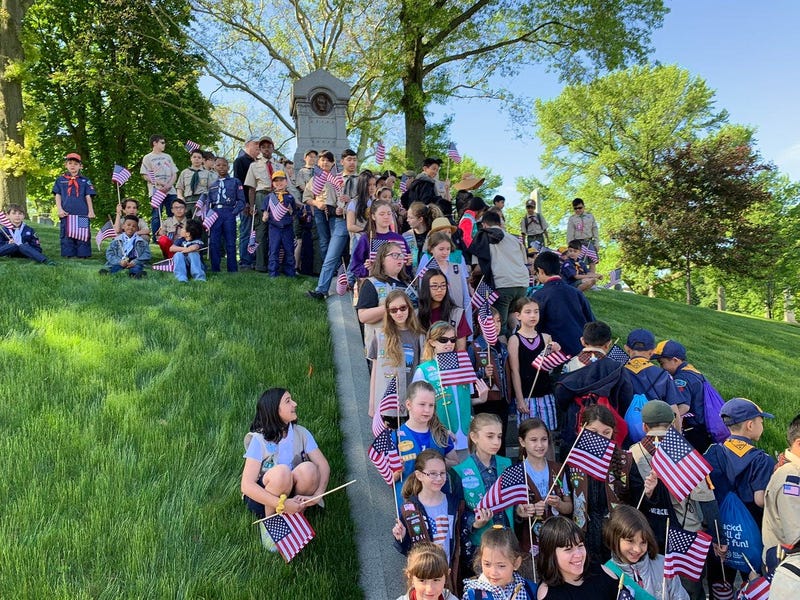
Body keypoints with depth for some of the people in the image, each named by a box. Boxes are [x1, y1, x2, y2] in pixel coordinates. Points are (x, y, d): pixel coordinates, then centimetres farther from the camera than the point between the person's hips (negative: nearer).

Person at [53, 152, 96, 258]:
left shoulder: (85, 181, 11)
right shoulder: (60, 180, 12)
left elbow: (88, 197, 8)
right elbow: (57, 196, 9)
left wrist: (91, 211, 0)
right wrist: (59, 209, -2)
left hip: (82, 213, -1)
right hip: (66, 213, 1)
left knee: (82, 235, -2)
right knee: (66, 234, 1)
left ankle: (83, 254, 2)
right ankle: (68, 254, 5)